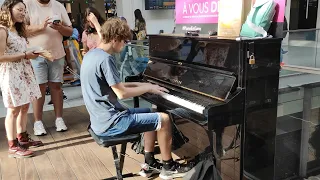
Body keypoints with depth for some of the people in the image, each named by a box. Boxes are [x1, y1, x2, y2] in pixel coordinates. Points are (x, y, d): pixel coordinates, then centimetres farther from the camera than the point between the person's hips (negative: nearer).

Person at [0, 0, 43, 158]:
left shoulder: (18, 30, 16)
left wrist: (30, 54, 2)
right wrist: (24, 55, -17)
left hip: (24, 72, 9)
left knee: (24, 107, 12)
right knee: (14, 110, -4)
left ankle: (22, 138, 25)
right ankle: (13, 147, 4)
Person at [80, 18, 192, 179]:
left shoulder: (91, 55, 10)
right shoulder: (105, 59, -21)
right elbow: (122, 93, -22)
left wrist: (139, 85, 12)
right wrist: (148, 88, -8)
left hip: (101, 118, 10)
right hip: (110, 122, -10)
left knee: (152, 114, 22)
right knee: (163, 119, -6)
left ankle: (150, 164, 24)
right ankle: (168, 167, 13)